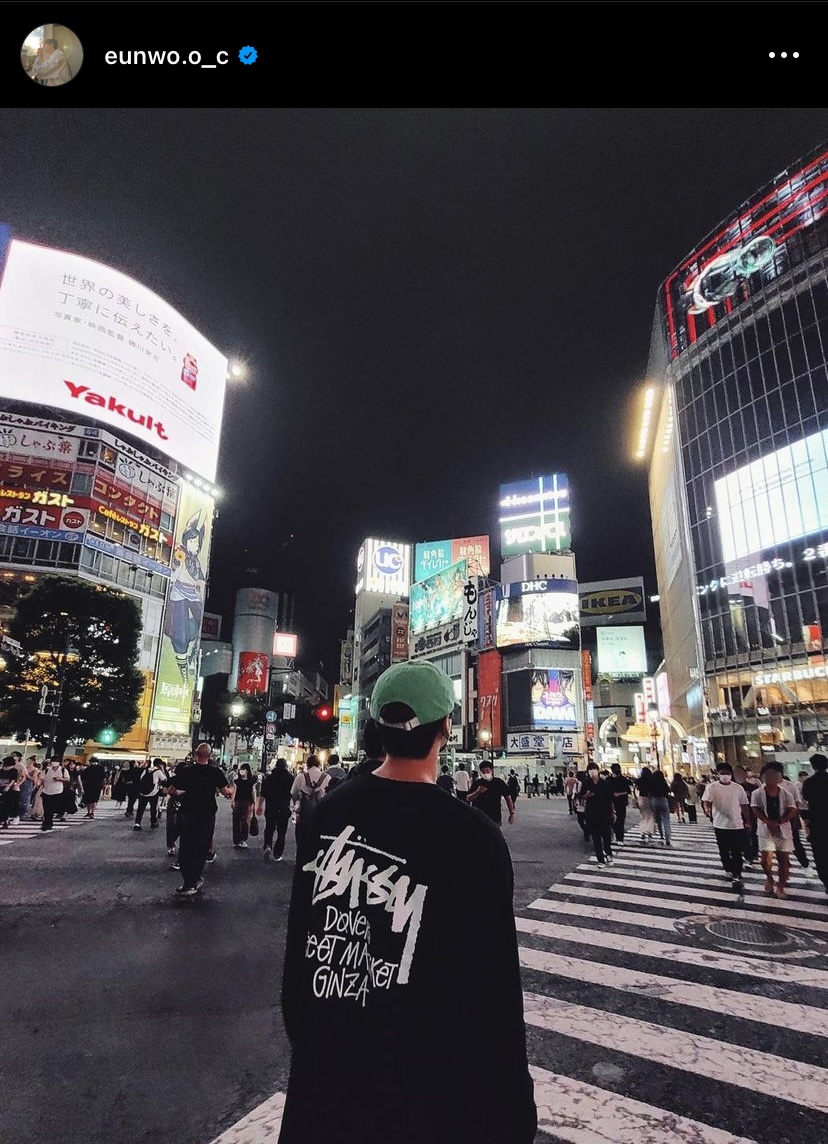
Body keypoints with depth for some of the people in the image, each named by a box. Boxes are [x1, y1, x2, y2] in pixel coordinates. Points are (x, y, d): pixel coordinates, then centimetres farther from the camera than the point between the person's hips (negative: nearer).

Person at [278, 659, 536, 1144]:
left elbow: (299, 934, 4)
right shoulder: (473, 837, -24)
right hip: (419, 1095, -4)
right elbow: (494, 992, -19)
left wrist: (305, 1034, 18)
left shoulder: (330, 810, -7)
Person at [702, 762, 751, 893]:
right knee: (724, 851, 13)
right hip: (720, 825, 0)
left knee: (737, 852, -3)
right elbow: (705, 801, -15)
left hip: (737, 825, 0)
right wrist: (707, 809, -37)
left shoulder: (738, 788, 0)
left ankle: (737, 877, 0)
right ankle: (729, 870, 33)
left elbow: (744, 806, 7)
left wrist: (748, 822, 6)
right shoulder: (711, 787, -6)